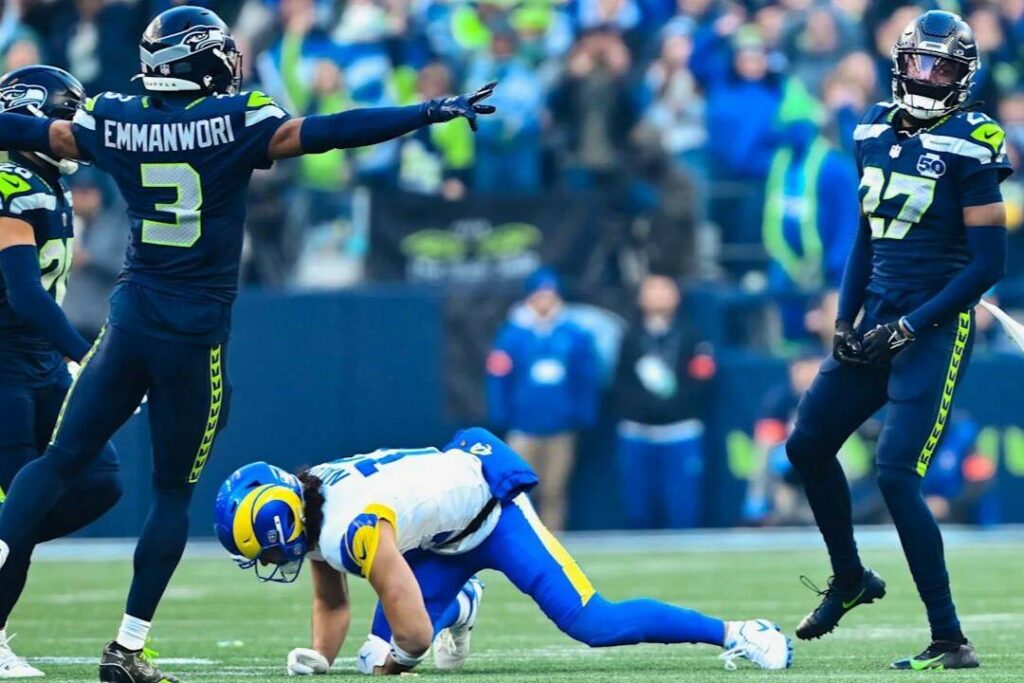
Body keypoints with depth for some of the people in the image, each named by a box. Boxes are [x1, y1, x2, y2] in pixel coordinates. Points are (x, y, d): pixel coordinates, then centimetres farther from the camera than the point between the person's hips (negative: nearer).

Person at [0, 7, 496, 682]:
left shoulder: (118, 121, 3)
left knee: (58, 464, 9)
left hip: (129, 320, 3)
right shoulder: (234, 122, -9)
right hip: (196, 333, -3)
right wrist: (430, 113, -12)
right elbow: (320, 133, -15)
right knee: (174, 491, 8)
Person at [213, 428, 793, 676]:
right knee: (382, 652, 0)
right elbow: (332, 603, 8)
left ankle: (735, 635, -9)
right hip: (448, 539, 8)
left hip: (489, 506, -8)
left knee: (591, 623, -18)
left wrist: (395, 659, -10)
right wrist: (319, 657, -11)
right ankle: (460, 605, 31)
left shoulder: (352, 529, -35)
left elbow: (414, 629, -32)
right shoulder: (308, 505, -7)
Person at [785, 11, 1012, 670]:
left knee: (896, 475, -16)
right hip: (880, 320, 8)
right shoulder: (878, 131, 8)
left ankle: (951, 640, -11)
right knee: (808, 445, 12)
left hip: (936, 329, -8)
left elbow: (988, 262, -13)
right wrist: (846, 320, 8)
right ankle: (851, 580, 35)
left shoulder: (969, 147, -12)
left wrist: (912, 326, -16)